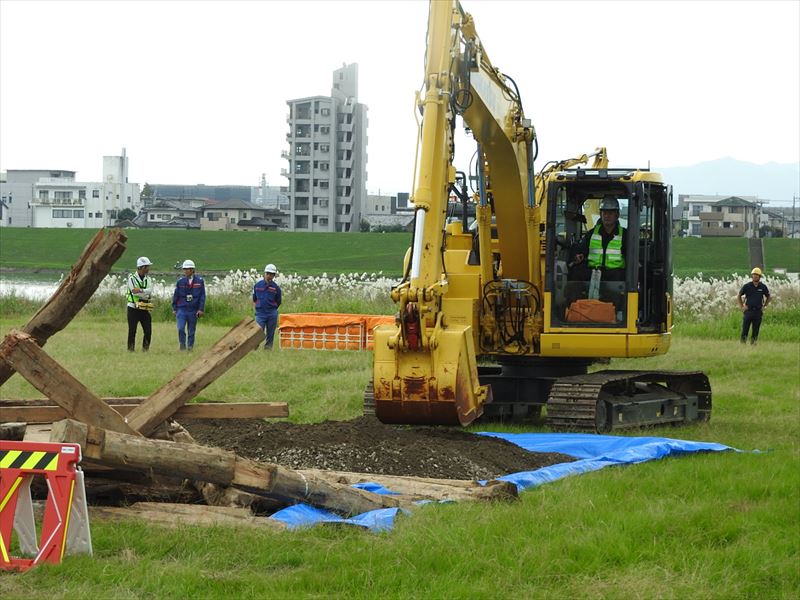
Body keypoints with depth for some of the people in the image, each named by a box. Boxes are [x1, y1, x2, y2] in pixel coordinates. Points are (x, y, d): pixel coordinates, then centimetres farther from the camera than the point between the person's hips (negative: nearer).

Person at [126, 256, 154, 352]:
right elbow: (135, 292, -18)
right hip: (133, 309, -5)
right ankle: (131, 349, 5)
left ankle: (145, 348, 12)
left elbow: (149, 291, -9)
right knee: (132, 331, -2)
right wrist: (146, 294, -13)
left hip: (144, 309, 5)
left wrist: (140, 290, -22)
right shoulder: (132, 278, -7)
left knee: (148, 330, 1)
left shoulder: (147, 279, 10)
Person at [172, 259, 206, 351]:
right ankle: (182, 345, 3)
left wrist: (201, 309, -6)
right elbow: (175, 295, 7)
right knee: (181, 328, -14)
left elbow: (202, 296, 0)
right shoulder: (180, 281, 1)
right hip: (181, 309, 0)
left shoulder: (199, 281, -2)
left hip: (193, 311, 0)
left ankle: (190, 347, 18)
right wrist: (174, 308, 6)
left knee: (191, 331, 7)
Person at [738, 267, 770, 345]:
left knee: (756, 331, 2)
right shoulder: (747, 286, 0)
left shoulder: (763, 287, 4)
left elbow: (768, 297, 20)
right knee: (745, 330, -5)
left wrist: (764, 306, 10)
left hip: (758, 312, 1)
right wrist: (742, 307, 4)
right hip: (748, 311, -1)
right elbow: (738, 296, 12)